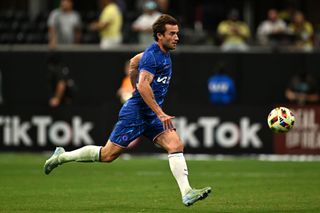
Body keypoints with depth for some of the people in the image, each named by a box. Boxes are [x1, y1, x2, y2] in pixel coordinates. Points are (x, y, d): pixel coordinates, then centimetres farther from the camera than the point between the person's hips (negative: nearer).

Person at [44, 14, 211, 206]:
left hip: (152, 115, 8)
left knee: (176, 145, -11)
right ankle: (62, 156, 17)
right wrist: (160, 114, -32)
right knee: (108, 155, -1)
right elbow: (143, 86, -31)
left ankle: (187, 193, -20)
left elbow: (134, 62, 28)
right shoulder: (152, 56, -18)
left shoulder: (163, 53, 12)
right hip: (136, 112, -8)